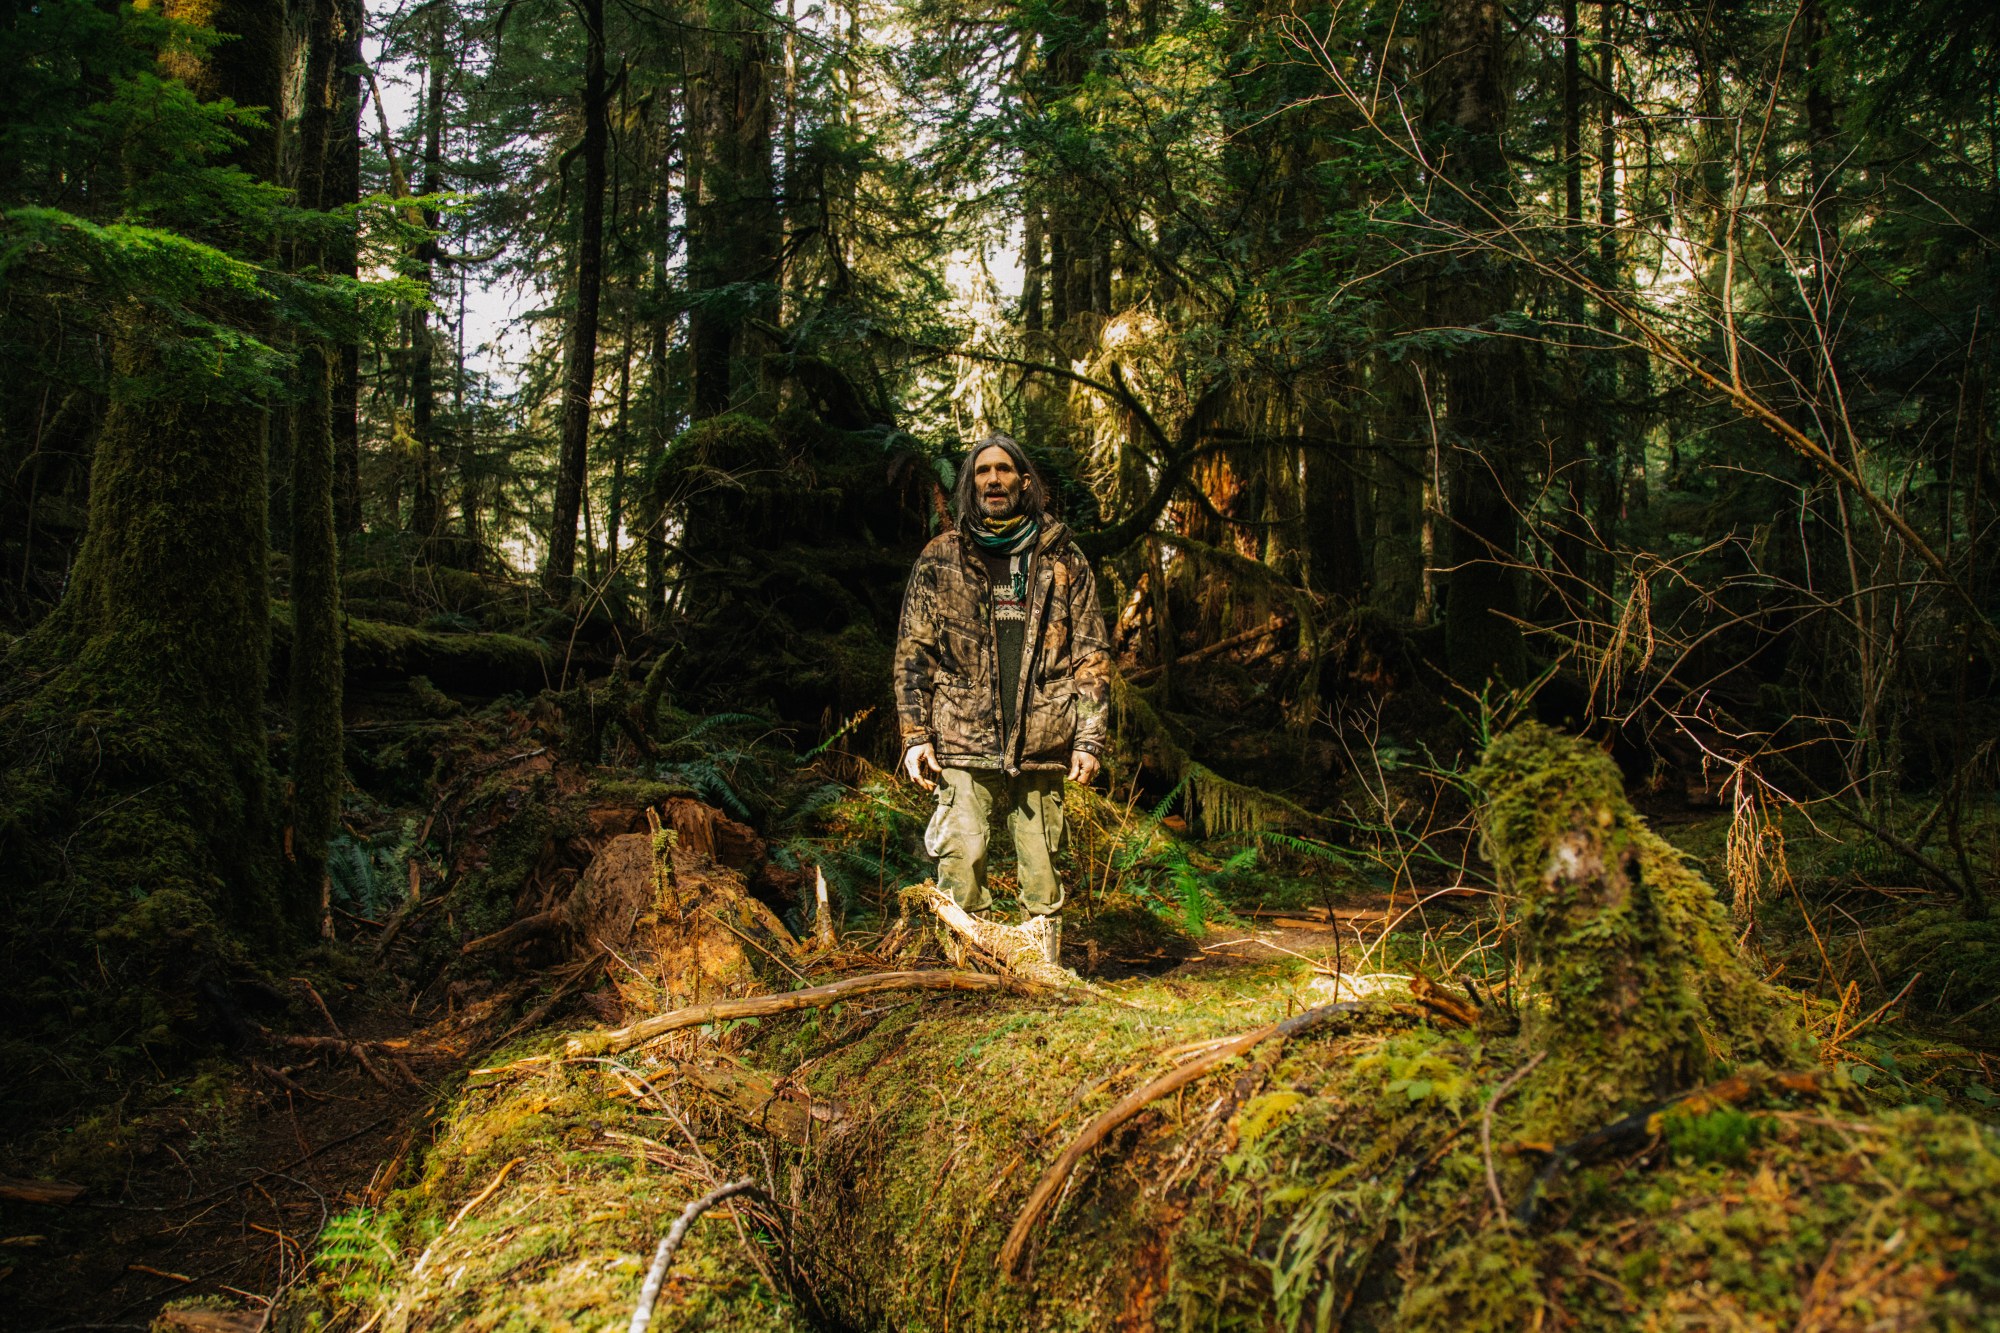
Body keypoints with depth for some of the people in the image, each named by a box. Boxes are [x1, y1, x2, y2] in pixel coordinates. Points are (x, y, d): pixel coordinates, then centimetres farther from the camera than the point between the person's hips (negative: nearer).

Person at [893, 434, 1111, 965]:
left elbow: (1091, 654, 10)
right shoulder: (940, 560, 9)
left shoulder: (1063, 560, 11)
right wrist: (916, 735, -1)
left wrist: (1089, 738, 3)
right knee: (962, 860, -9)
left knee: (1042, 871, 4)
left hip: (1042, 745, 1)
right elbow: (913, 653, 8)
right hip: (963, 742, -1)